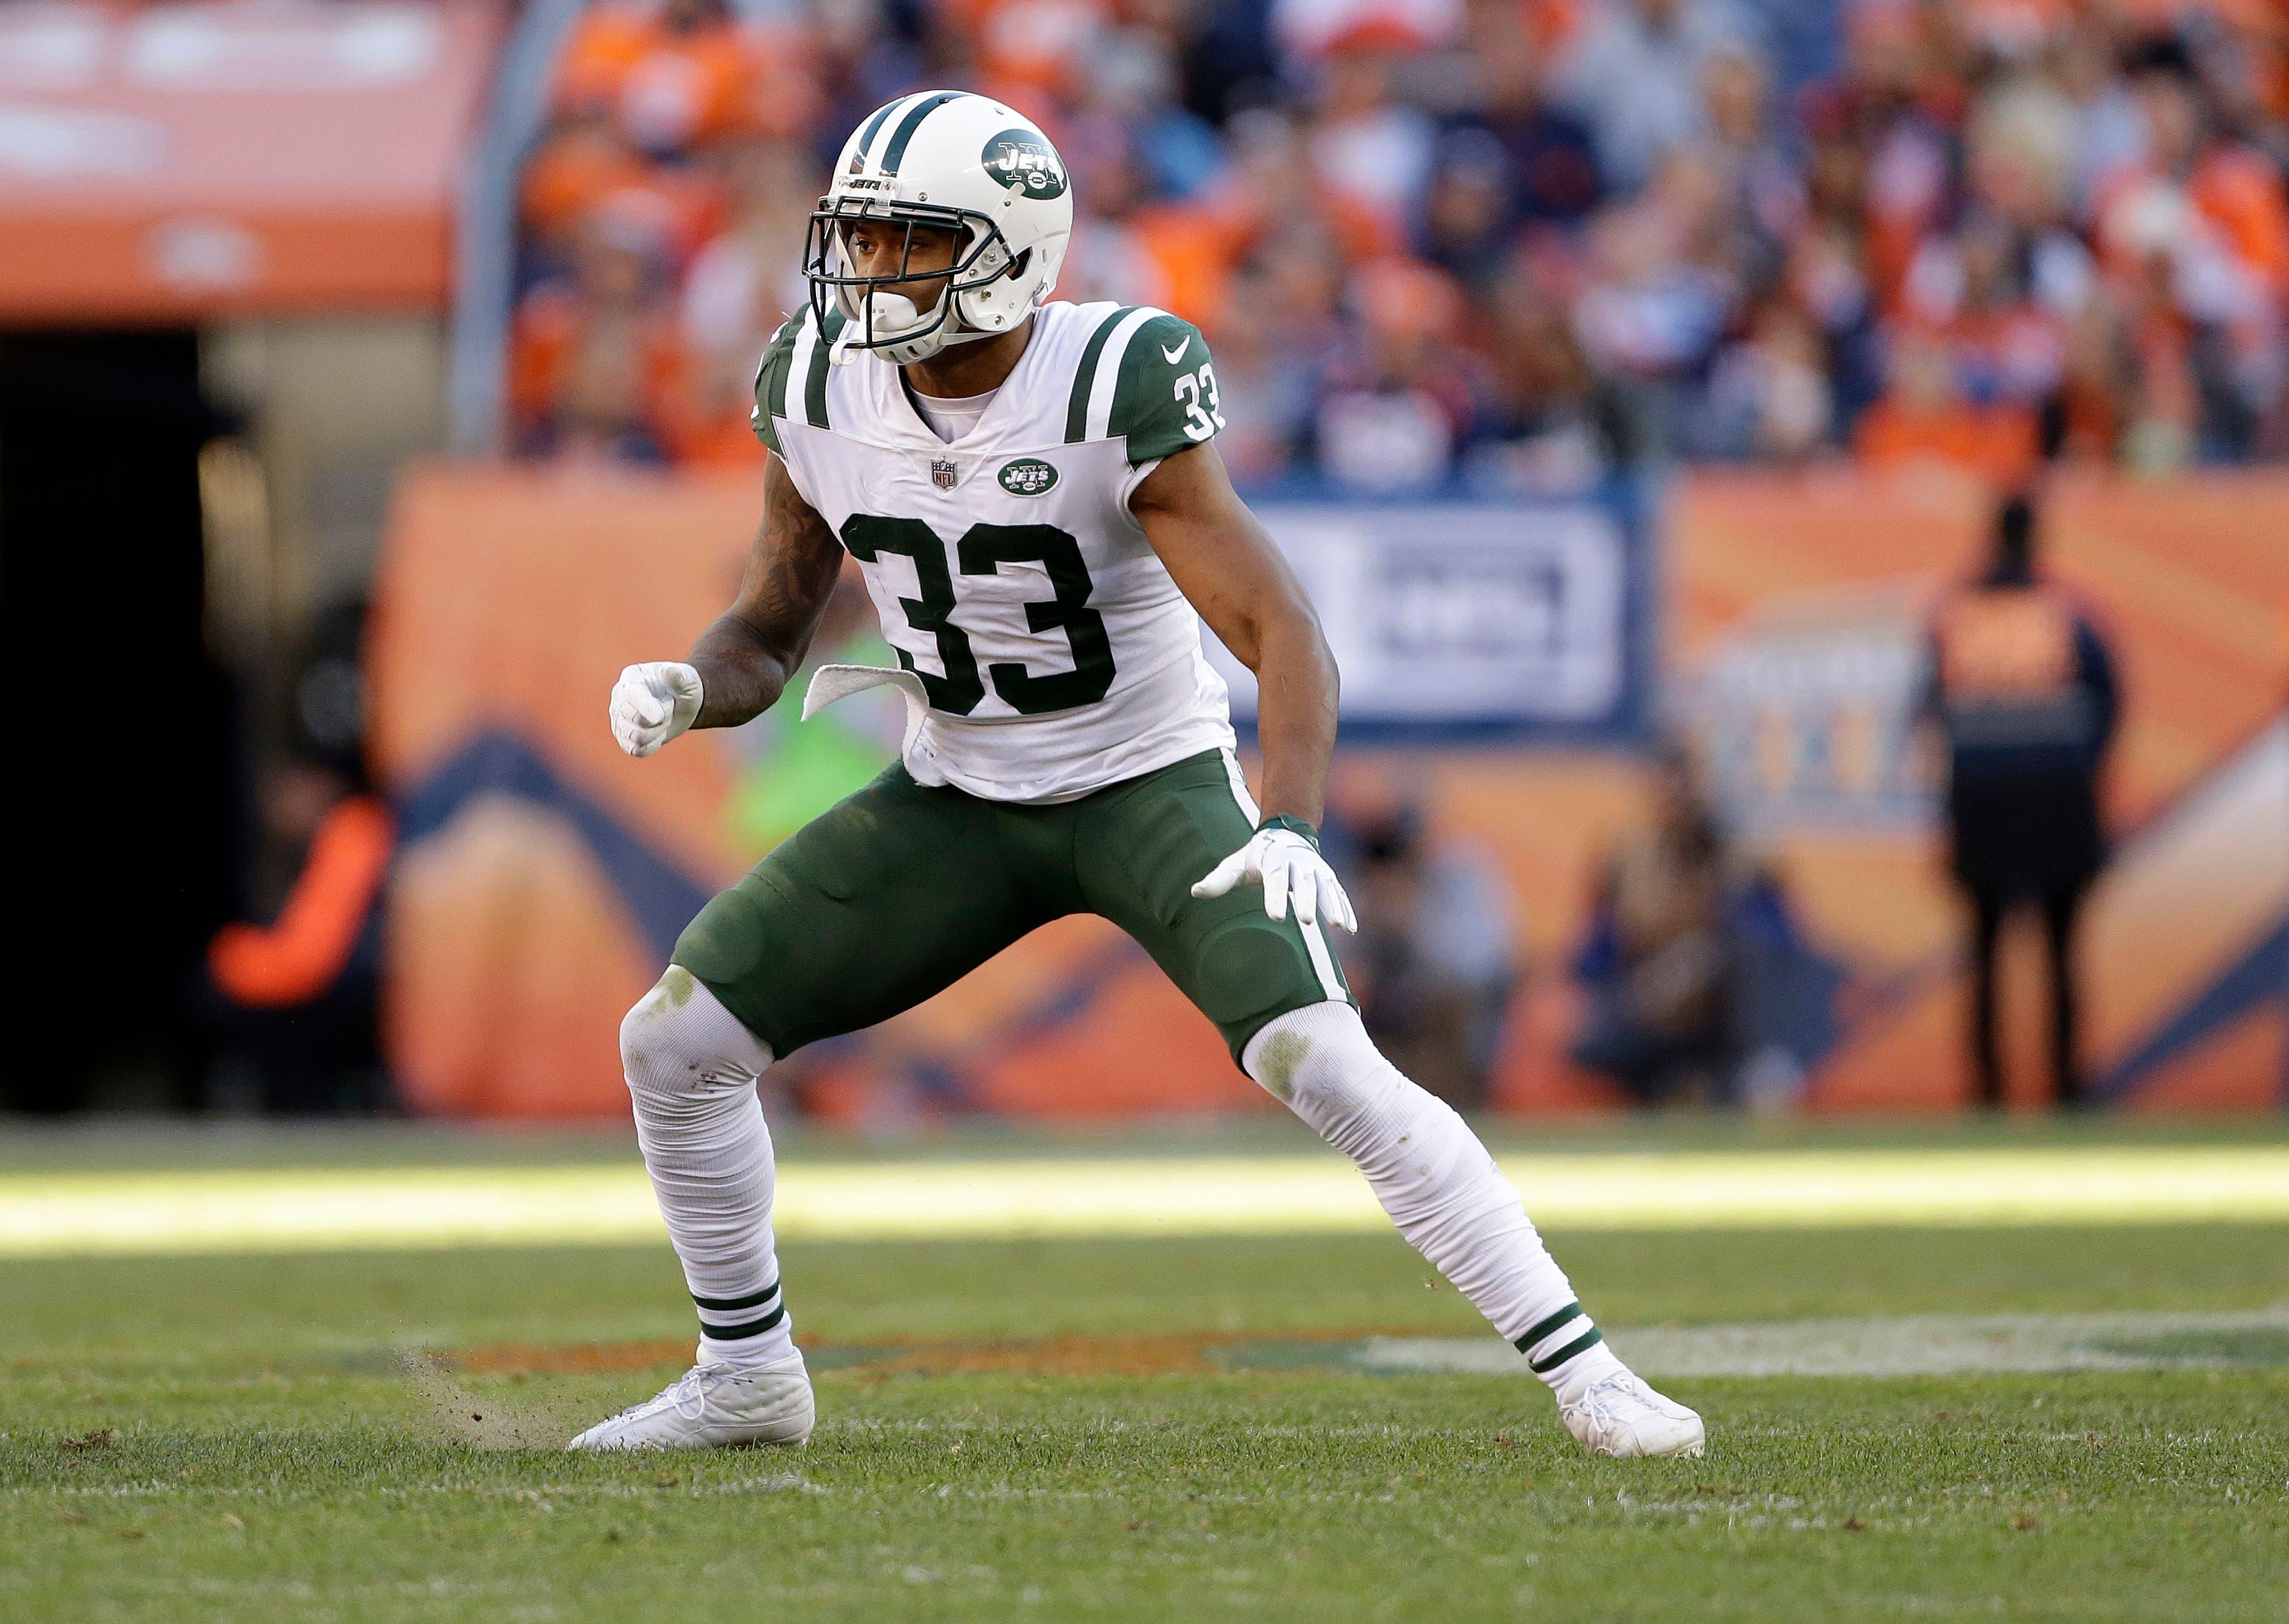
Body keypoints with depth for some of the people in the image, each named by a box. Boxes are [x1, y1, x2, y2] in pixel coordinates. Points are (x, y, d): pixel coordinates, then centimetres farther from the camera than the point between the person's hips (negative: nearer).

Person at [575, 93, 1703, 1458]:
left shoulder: (1116, 390, -25)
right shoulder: (819, 392, -10)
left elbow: (1285, 632, -29)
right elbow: (770, 637, 3)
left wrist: (1292, 830, -45)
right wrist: (685, 689, -21)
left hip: (1155, 784, -5)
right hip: (959, 802, 5)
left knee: (1322, 1062, -26)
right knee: (675, 1040, -3)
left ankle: (1582, 1371, -18)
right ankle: (749, 1379, 18)